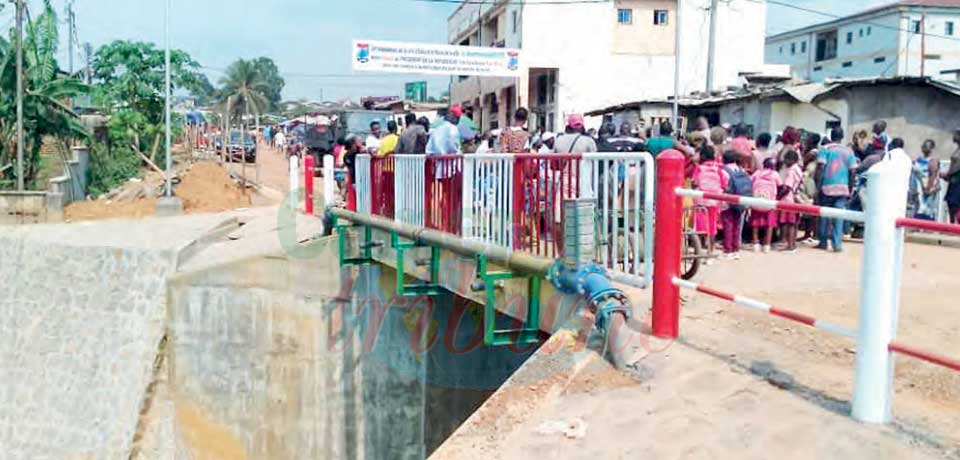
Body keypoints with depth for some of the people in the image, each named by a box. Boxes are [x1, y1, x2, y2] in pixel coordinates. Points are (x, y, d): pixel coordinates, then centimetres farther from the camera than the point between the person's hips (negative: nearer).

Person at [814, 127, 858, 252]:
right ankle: (837, 243, -1)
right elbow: (852, 171, 6)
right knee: (838, 216, 2)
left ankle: (823, 242, 14)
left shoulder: (825, 149, 0)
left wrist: (818, 185, -6)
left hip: (827, 187, -2)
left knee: (824, 215, 8)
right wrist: (850, 189, 13)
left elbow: (820, 167, -9)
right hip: (843, 187, 2)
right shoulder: (848, 151, 8)